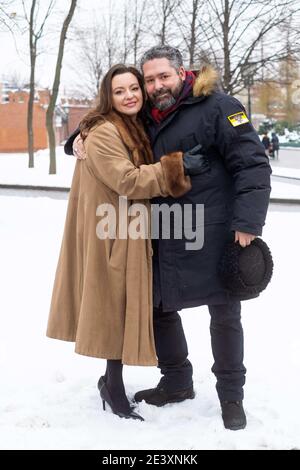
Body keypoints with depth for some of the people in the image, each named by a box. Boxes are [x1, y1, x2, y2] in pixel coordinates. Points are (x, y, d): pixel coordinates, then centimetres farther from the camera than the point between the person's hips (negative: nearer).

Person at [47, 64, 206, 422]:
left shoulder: (136, 128, 16)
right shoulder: (103, 134, -15)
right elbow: (127, 181, -23)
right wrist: (176, 166, -22)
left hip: (130, 234, 9)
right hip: (112, 236, -9)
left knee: (123, 308, 14)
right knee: (118, 307, -4)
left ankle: (111, 380, 27)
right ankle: (114, 386, 8)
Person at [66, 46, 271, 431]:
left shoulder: (218, 108, -9)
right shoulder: (145, 120, 10)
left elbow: (253, 165, -14)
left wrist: (248, 223, -21)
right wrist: (81, 139, 4)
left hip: (215, 236, -6)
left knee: (224, 314, 5)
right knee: (158, 305, 13)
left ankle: (231, 395, 23)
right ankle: (177, 382, 33)